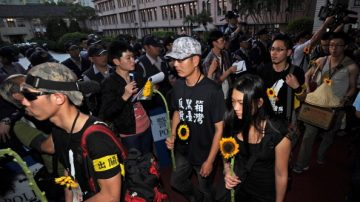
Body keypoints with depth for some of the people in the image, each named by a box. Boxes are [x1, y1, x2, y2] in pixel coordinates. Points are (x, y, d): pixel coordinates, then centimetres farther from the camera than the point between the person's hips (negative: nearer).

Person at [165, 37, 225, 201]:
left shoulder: (213, 90, -24)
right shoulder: (178, 85, -8)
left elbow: (219, 128, -17)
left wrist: (210, 160, -13)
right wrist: (173, 135, -6)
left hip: (204, 153, -5)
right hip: (183, 150, 6)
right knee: (176, 182, 25)